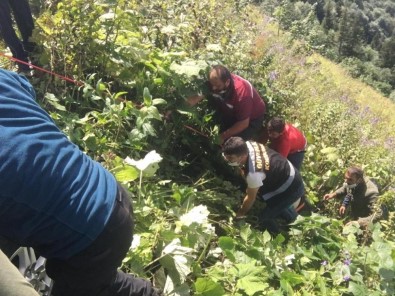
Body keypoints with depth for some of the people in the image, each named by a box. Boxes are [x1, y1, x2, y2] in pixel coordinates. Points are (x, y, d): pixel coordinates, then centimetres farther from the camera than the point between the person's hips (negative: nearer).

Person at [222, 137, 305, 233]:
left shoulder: (254, 173, -39)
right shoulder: (247, 144, -18)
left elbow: (250, 198, -19)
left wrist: (240, 214, -1)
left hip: (292, 189, -8)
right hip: (288, 172, 8)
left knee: (264, 217, -2)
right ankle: (289, 213, 47)